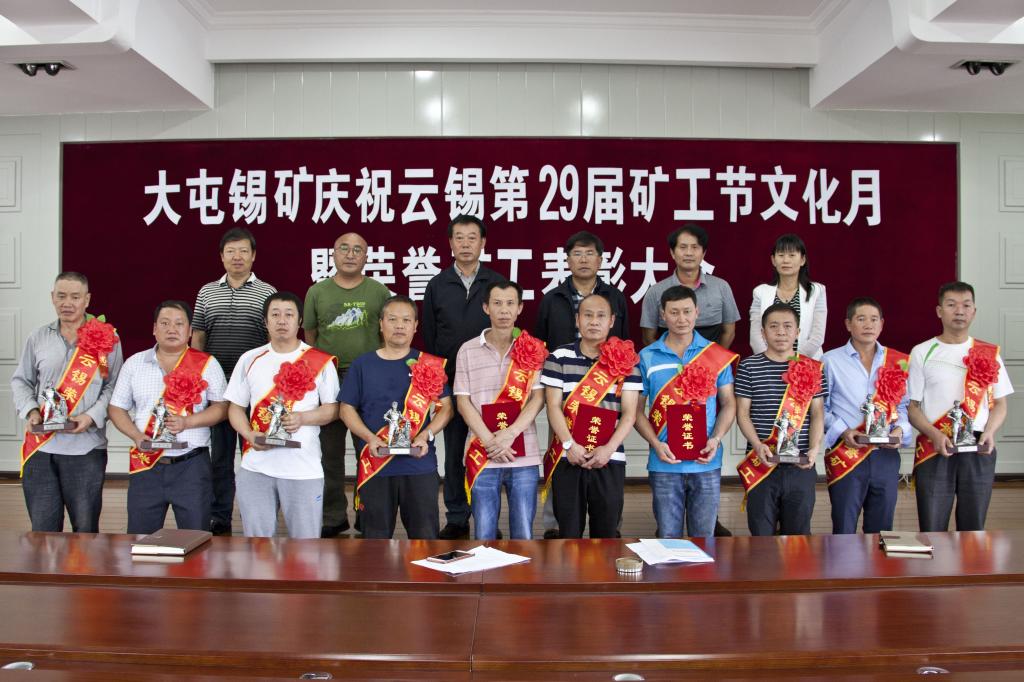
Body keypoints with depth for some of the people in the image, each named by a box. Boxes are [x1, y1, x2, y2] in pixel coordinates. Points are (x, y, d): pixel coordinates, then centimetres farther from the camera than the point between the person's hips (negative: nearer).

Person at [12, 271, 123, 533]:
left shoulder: (106, 338, 2)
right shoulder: (37, 338, 11)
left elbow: (113, 385, 0)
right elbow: (21, 381, 15)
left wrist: (92, 416, -15)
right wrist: (30, 411, -3)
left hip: (86, 446, -2)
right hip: (40, 446, 3)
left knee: (86, 528, 4)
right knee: (42, 528, 8)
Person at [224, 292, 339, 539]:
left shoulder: (320, 361, 1)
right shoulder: (250, 359, 9)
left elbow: (333, 408, 2)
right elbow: (235, 407, 11)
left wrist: (302, 418, -15)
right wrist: (251, 435, -7)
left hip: (304, 469, -2)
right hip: (256, 467, 2)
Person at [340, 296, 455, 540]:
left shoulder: (430, 364, 5)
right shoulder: (362, 364, 6)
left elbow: (445, 407, 4)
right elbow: (347, 408, 6)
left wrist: (426, 435, -13)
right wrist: (370, 438, -10)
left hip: (420, 464, 0)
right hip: (374, 465, 1)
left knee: (425, 537, 5)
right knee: (376, 536, 11)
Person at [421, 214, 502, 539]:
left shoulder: (497, 283, 4)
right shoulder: (437, 285, 7)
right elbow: (429, 338, 8)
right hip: (451, 381, 1)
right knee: (454, 452, 8)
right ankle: (456, 519, 18)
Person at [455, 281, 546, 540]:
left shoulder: (533, 349, 4)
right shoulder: (468, 350, 6)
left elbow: (538, 398, -1)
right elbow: (463, 401, 1)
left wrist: (509, 434, -14)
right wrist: (490, 441, -10)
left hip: (524, 456, 0)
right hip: (481, 456, 0)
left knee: (523, 534, 5)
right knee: (483, 534, 6)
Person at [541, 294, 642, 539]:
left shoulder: (625, 360, 4)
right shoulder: (559, 358, 3)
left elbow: (629, 412, 0)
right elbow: (553, 406, -1)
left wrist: (609, 448, -13)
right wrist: (570, 445, -14)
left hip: (609, 459, 0)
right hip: (567, 458, 0)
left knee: (606, 532, 8)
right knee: (569, 531, 7)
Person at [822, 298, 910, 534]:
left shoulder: (897, 362, 10)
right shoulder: (831, 361, 0)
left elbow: (903, 404, 13)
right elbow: (821, 407, 0)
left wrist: (900, 429, -6)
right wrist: (843, 431, -13)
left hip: (886, 455, 3)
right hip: (846, 455, -3)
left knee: (881, 529, 11)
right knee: (844, 530, 2)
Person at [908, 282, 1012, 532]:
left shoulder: (989, 354, 10)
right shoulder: (922, 353, 4)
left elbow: (999, 404, 12)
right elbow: (911, 406, 1)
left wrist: (989, 432, -8)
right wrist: (935, 435, -15)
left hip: (978, 451, 2)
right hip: (934, 450, -2)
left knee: (974, 528, 7)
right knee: (932, 531, -1)